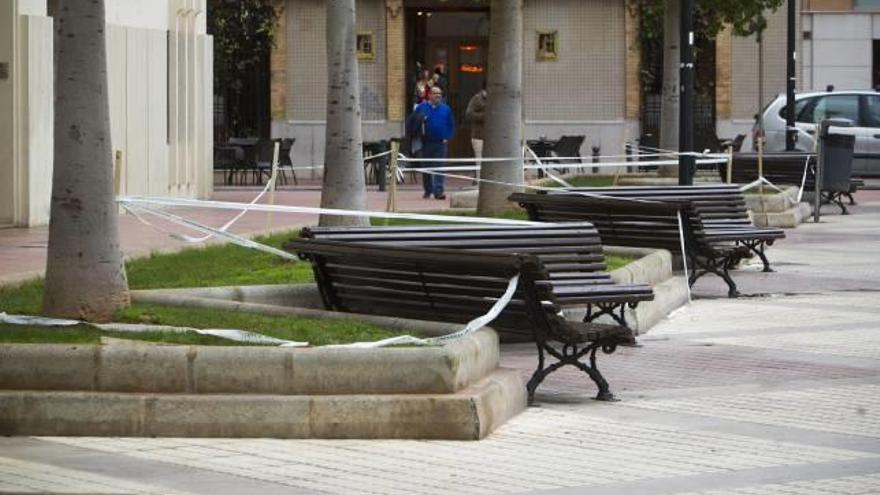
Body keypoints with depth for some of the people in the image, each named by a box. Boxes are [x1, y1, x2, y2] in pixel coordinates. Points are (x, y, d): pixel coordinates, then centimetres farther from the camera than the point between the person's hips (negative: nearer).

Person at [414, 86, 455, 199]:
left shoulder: (446, 109, 7)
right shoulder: (421, 108, 4)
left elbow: (451, 125, 12)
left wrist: (447, 138, 1)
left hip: (441, 143, -1)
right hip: (426, 143, 1)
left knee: (439, 167, -9)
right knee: (426, 168, 9)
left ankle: (438, 191, -14)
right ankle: (428, 190, 21)